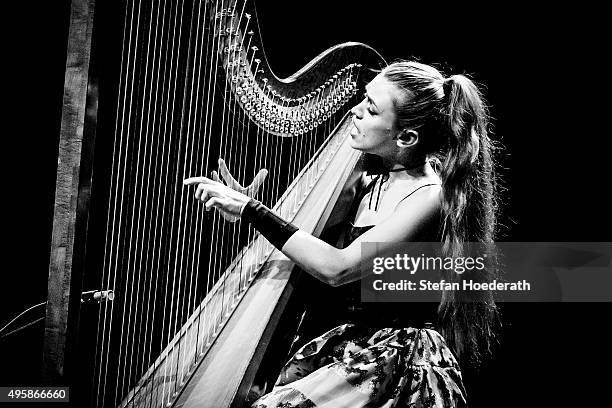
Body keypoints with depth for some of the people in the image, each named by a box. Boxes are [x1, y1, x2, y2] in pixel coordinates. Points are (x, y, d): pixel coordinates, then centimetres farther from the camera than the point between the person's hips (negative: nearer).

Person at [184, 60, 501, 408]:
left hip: (402, 359, -7)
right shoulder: (369, 186, 7)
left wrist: (252, 211, -20)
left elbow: (337, 268, -23)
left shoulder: (429, 196, -16)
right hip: (349, 342, 7)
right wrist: (243, 205, 1)